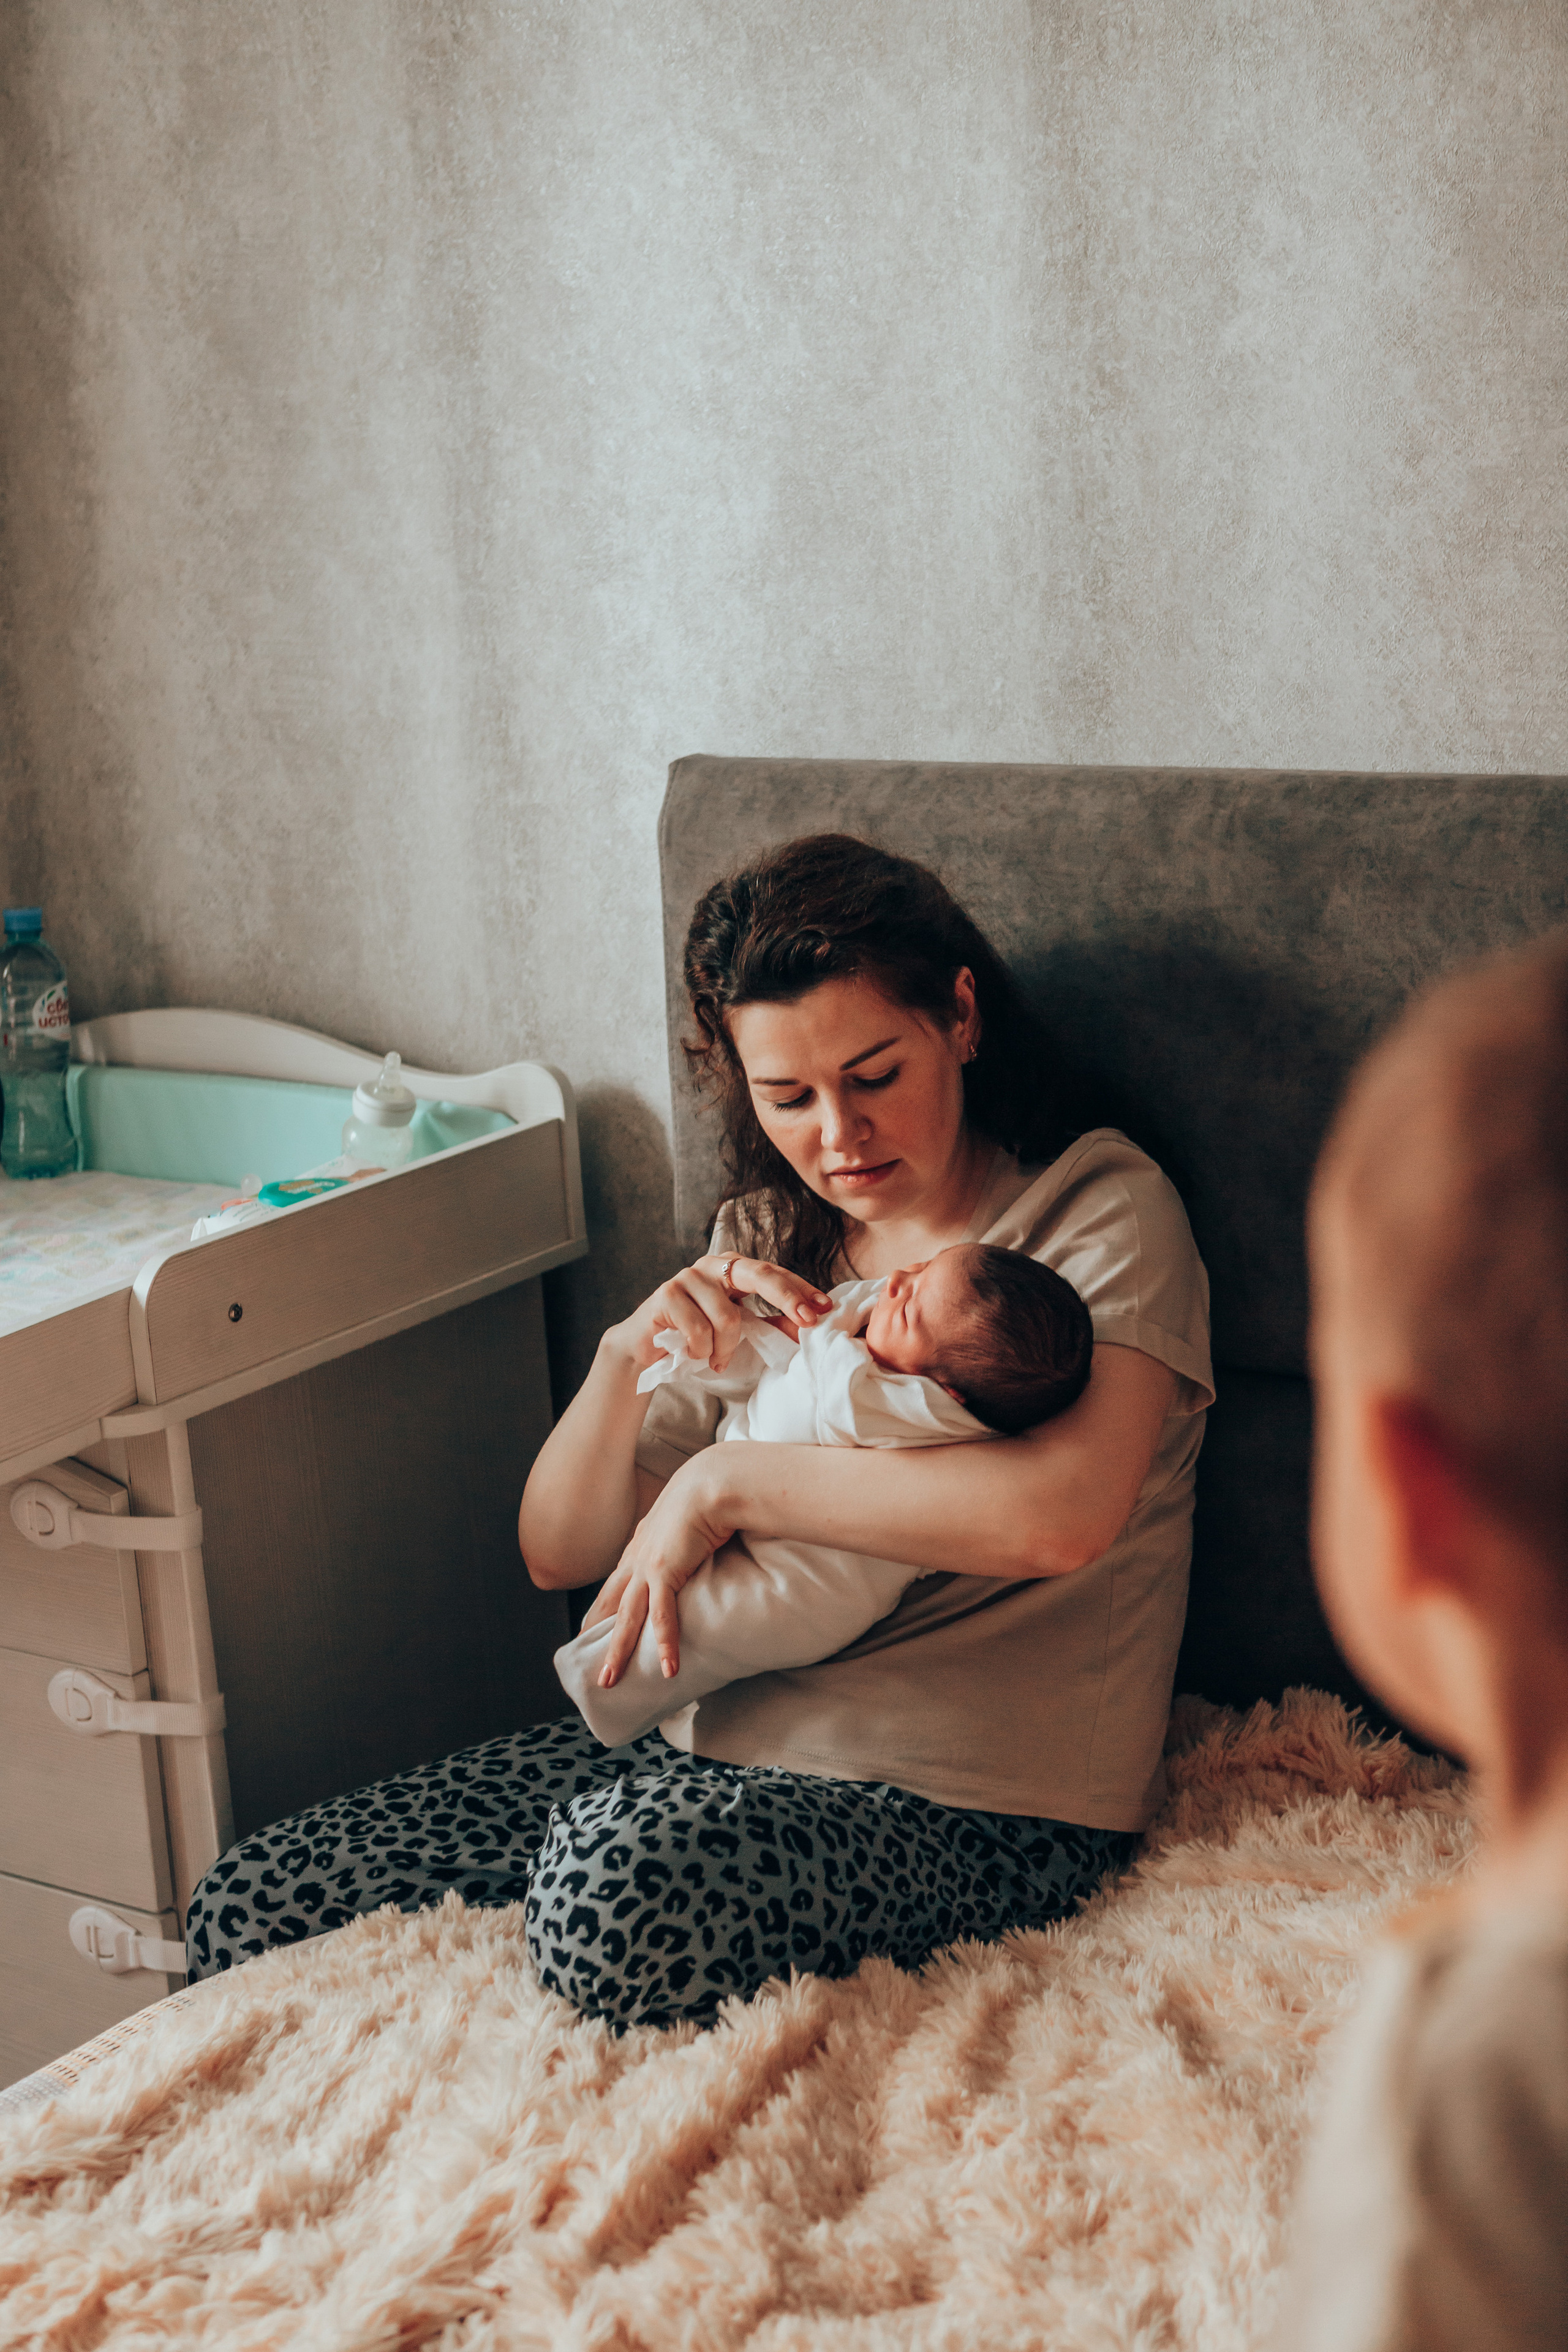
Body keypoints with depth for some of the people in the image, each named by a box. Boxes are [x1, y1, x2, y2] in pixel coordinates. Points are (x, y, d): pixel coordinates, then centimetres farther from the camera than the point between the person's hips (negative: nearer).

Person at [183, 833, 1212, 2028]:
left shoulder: (1101, 1206, -7)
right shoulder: (769, 1240, 12)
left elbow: (1061, 1514, -28)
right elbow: (558, 1554, 10)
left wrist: (725, 1481, -18)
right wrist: (626, 1362, -11)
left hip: (973, 1798, -6)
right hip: (716, 1743, 6)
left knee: (620, 1892, -35)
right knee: (249, 1909, -7)